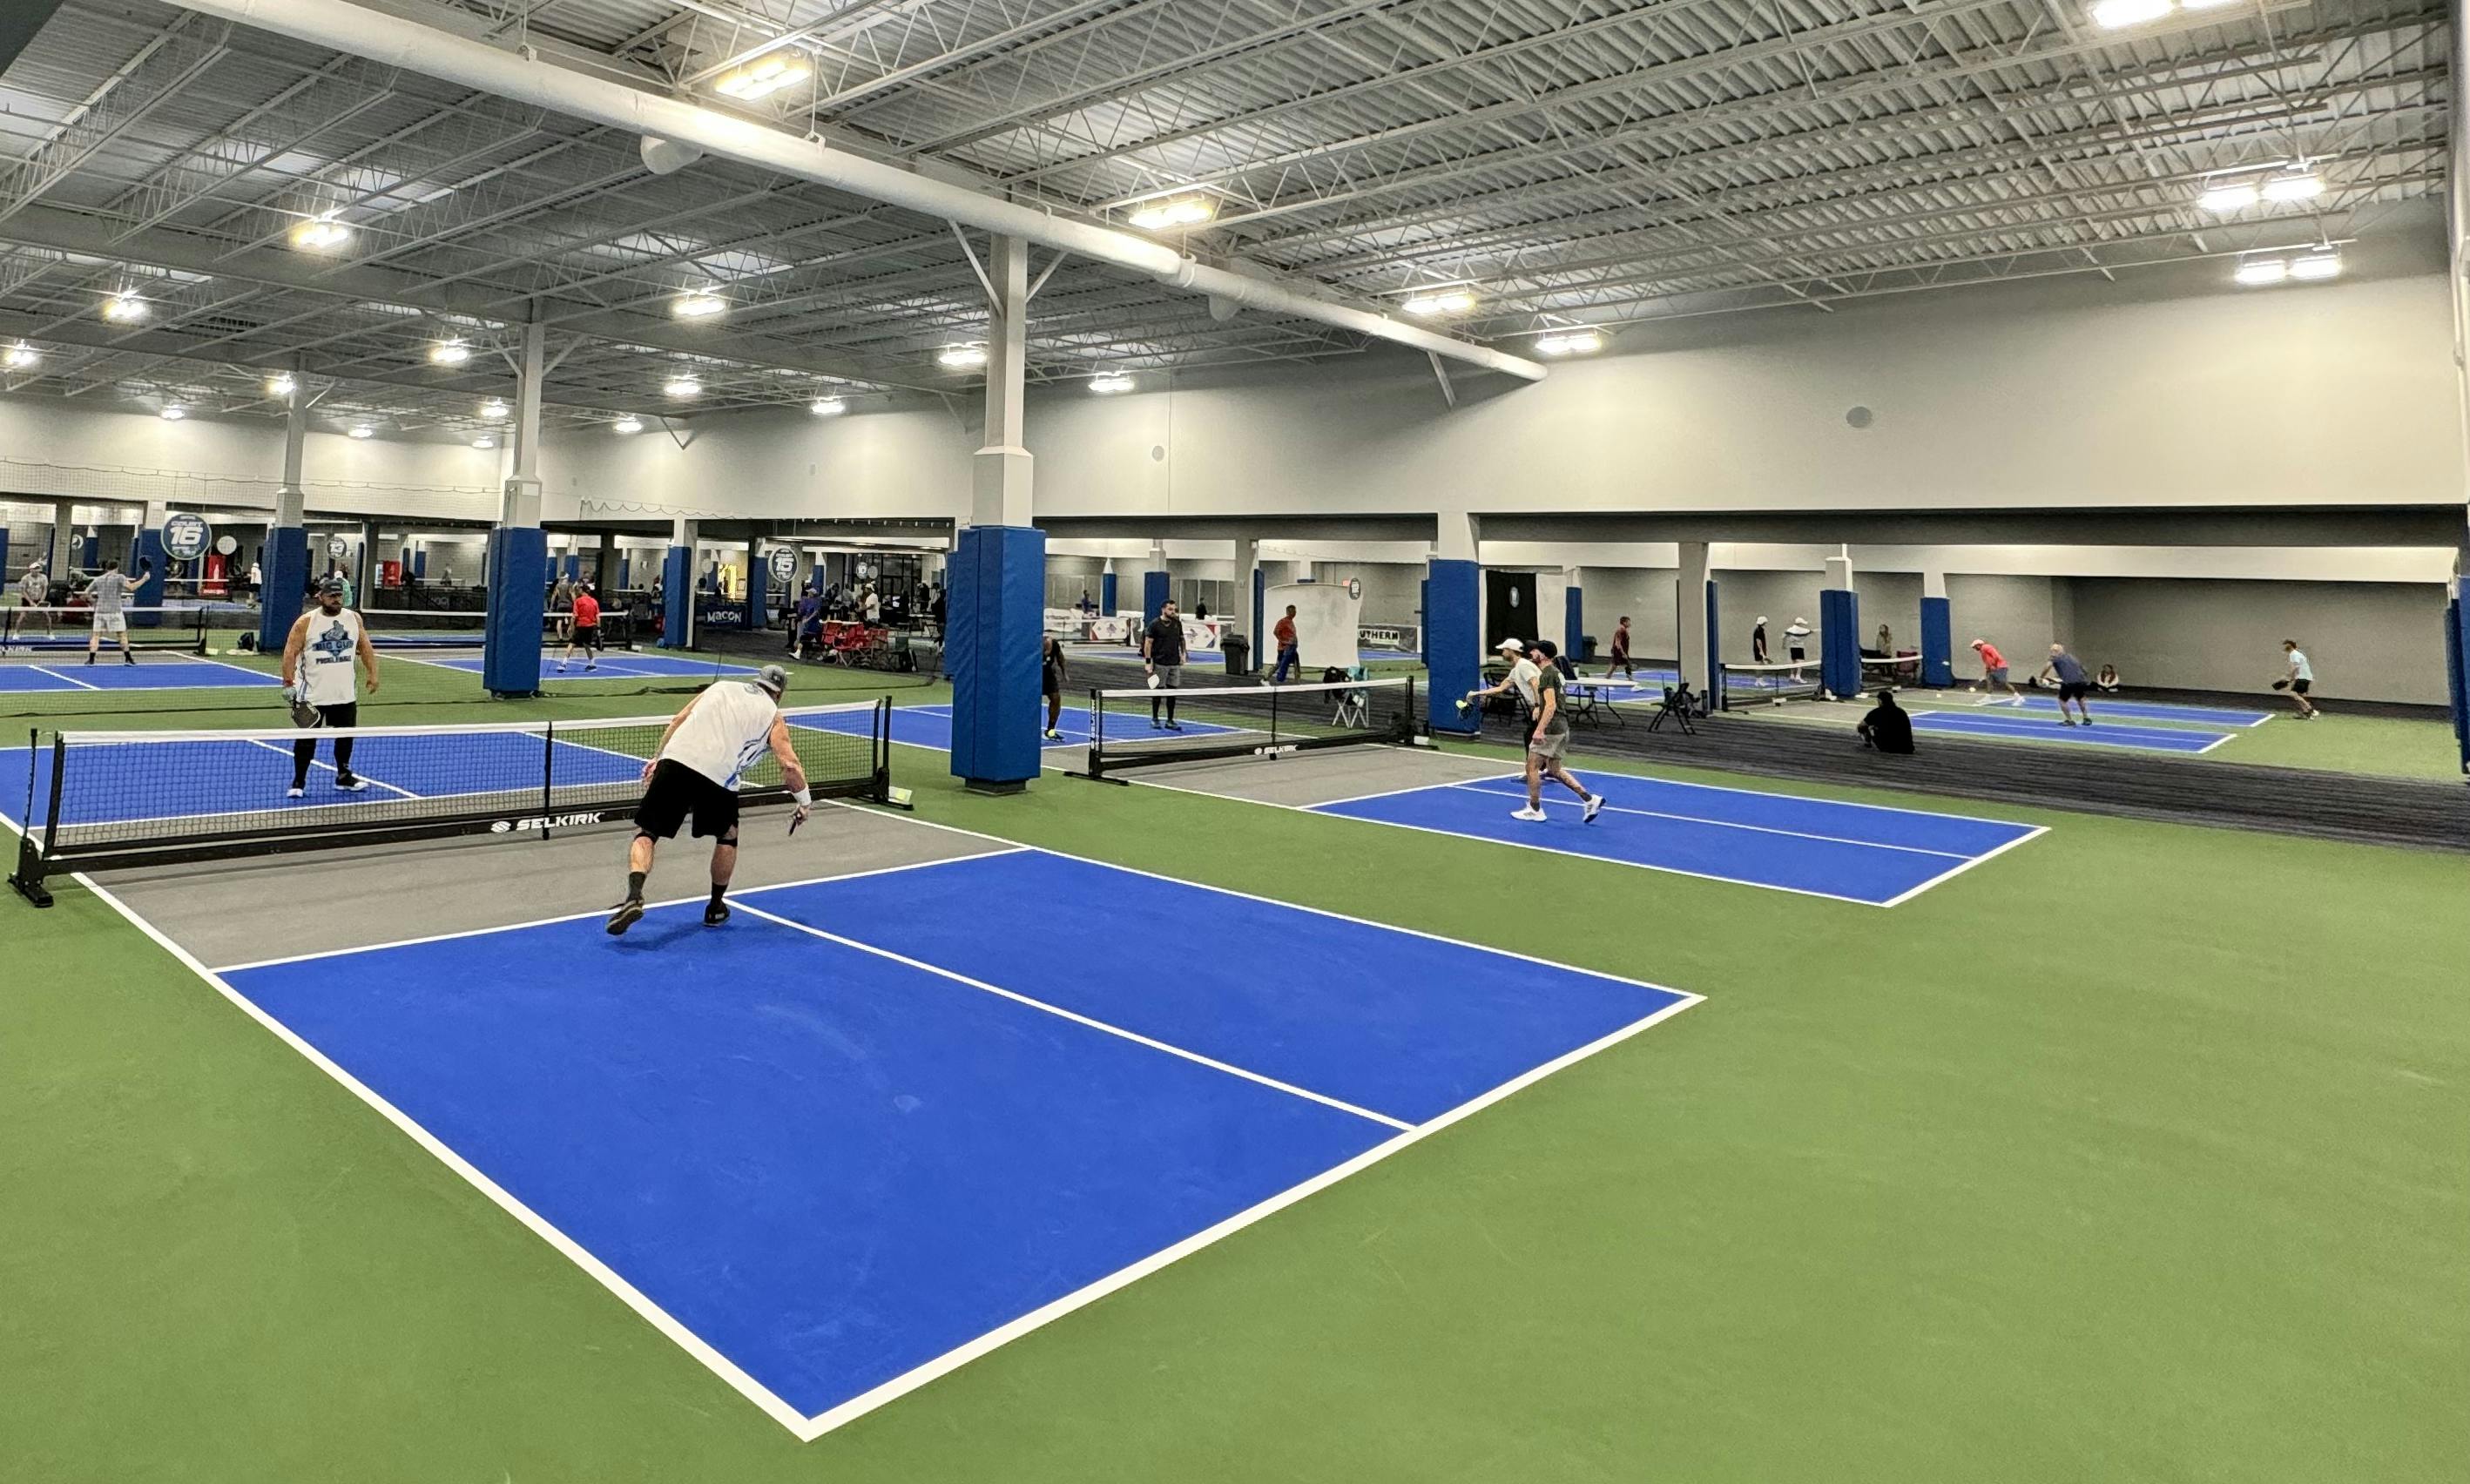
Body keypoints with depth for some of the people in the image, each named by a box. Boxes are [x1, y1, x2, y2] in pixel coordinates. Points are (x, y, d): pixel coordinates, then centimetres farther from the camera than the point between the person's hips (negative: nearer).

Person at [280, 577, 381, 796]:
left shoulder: (354, 618, 4)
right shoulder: (306, 622, -8)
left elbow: (366, 648, 13)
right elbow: (290, 652, -7)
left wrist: (373, 675, 9)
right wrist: (288, 682, -14)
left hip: (345, 695, 4)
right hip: (313, 696, -4)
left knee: (345, 737, 14)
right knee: (307, 739, 2)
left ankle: (344, 777, 28)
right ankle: (298, 782, 12)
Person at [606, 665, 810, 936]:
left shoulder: (721, 686, 26)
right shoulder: (773, 716, 17)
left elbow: (677, 720, 18)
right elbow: (790, 765, 5)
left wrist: (656, 757, 23)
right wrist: (805, 802, 17)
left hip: (675, 761, 2)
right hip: (718, 777, -1)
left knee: (646, 833, 11)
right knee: (728, 837, 25)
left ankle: (634, 896, -13)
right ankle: (715, 908, 32)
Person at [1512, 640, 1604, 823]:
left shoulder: (1547, 674, -14)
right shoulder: (1557, 672, 16)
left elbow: (1551, 705, -23)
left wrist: (1540, 730, -26)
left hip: (1550, 728, -10)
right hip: (1562, 727, 10)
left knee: (1532, 767, 0)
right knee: (1555, 770, 15)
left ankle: (1535, 810, 6)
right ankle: (1590, 799, 11)